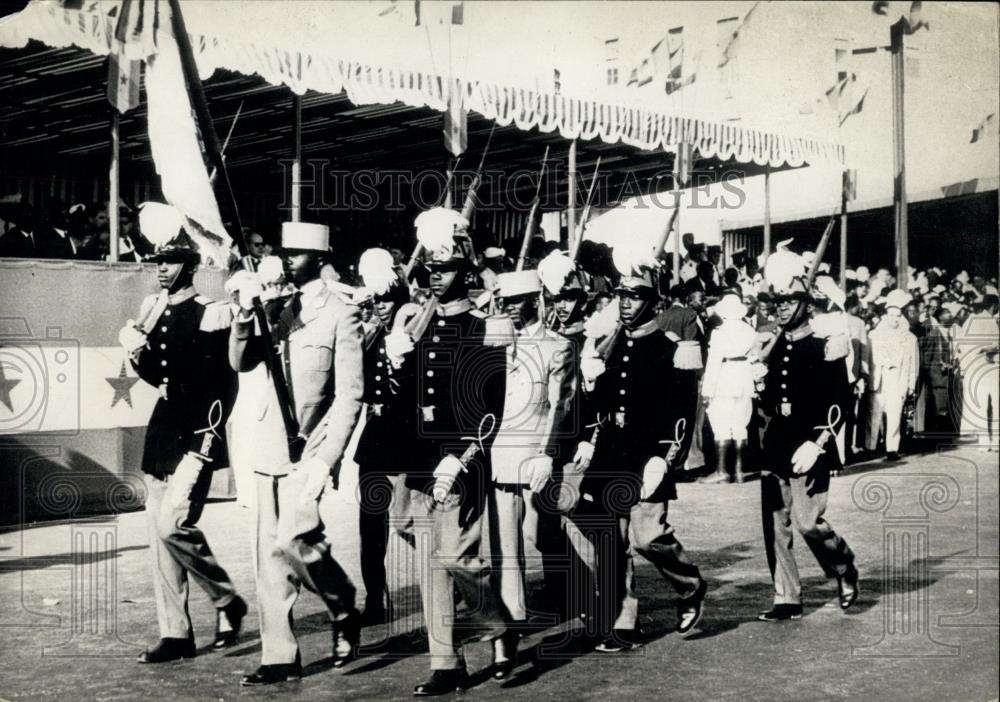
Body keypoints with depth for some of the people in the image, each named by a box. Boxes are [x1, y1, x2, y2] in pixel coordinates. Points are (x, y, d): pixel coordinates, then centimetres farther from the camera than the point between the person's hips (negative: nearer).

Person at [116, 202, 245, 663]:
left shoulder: (212, 315, -10)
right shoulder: (153, 311, 10)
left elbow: (226, 383, -11)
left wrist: (211, 436, -14)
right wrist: (138, 354, 0)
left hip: (197, 434, -8)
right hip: (162, 433, 8)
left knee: (172, 523, -18)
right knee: (159, 535, 8)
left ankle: (227, 600, 4)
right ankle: (175, 635, 17)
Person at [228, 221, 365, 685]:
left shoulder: (341, 316, -5)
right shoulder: (279, 310, 12)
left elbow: (350, 395, -9)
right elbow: (241, 362, 4)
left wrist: (325, 458, -16)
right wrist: (245, 311, -12)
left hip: (311, 449, -6)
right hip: (272, 450, 6)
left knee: (294, 539, -18)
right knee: (270, 552, 5)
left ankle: (344, 614, 9)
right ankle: (279, 657, 13)